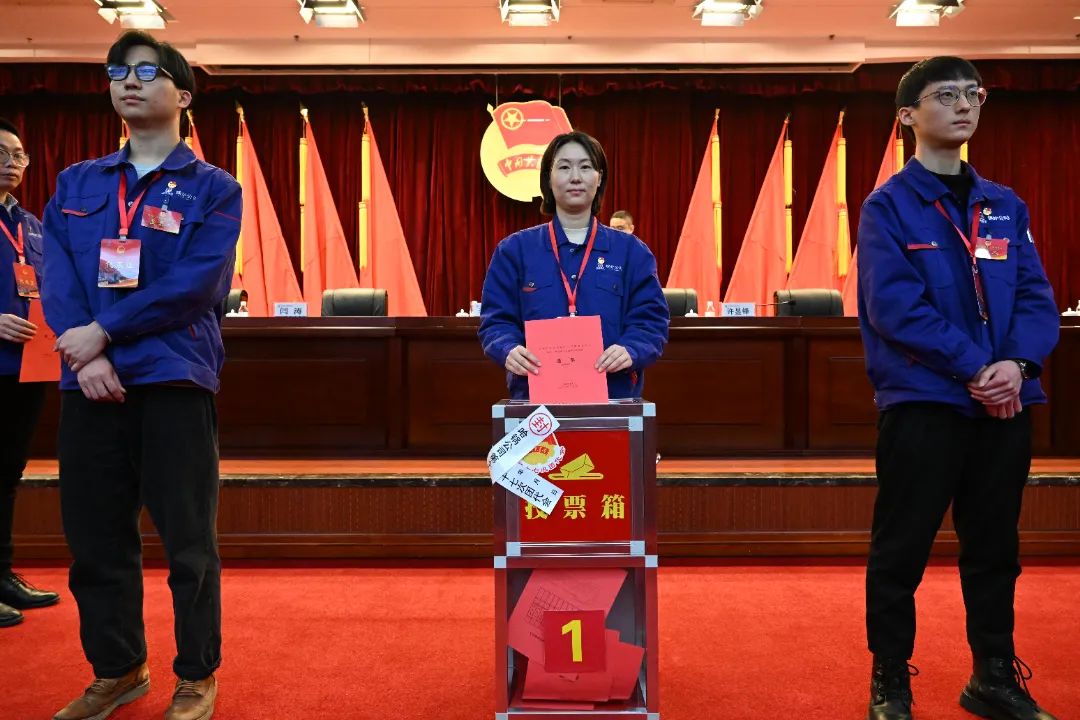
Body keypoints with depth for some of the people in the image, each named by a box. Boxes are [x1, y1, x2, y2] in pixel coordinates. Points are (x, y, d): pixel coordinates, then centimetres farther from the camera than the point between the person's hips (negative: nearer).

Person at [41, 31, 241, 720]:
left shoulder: (212, 187, 3)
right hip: (89, 383, 4)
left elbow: (197, 284, -10)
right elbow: (58, 278, 3)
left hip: (175, 380, -4)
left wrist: (104, 332, -14)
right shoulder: (75, 183, 15)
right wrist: (86, 355, -13)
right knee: (95, 537, 11)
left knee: (188, 540, 3)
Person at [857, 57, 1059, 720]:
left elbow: (1037, 297, 6)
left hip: (1006, 403, 5)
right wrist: (974, 366, -19)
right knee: (902, 549, 2)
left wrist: (1018, 362, -13)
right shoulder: (888, 206, -2)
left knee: (995, 547, 14)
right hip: (922, 402, -5)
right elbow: (894, 305, -14)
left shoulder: (1006, 205, 13)